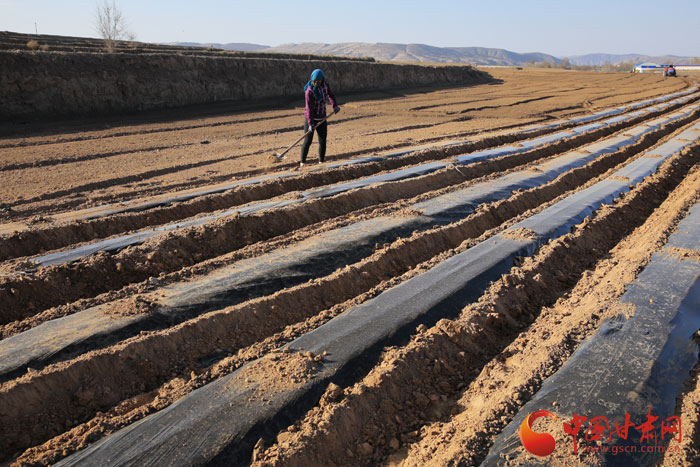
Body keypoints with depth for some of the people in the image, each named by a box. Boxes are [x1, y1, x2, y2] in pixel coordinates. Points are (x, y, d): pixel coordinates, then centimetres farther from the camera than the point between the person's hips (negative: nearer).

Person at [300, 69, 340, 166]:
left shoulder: (325, 84, -4)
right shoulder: (309, 90, -21)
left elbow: (330, 94, 14)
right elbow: (309, 108, -23)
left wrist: (334, 105, -3)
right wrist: (310, 123, -27)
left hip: (322, 118, 5)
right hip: (310, 118, -5)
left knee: (322, 141, 5)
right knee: (308, 141, -7)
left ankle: (321, 161, 15)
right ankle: (302, 162, 1)